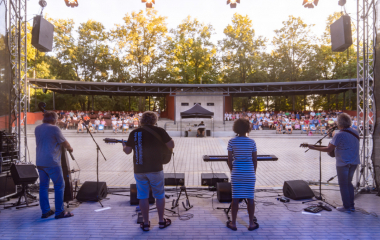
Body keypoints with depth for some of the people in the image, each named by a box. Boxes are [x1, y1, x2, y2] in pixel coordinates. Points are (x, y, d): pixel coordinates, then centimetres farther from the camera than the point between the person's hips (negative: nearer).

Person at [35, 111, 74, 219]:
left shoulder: (37, 129, 11)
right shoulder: (54, 128, -10)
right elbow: (64, 142, -4)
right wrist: (70, 148, 16)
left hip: (39, 162, 7)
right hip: (51, 162, -7)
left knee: (43, 185, 13)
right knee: (59, 185, 0)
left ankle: (45, 211, 19)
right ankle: (59, 212, 2)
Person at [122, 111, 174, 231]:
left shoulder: (134, 133, 2)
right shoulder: (159, 131, -4)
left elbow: (127, 151, 6)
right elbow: (171, 145, -4)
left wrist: (124, 146, 28)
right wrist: (162, 143, 16)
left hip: (139, 170, 2)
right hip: (155, 169, -2)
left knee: (143, 196, 12)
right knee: (159, 195, 14)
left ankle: (146, 223, 20)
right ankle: (161, 221, 24)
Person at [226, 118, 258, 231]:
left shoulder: (232, 141, -6)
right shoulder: (252, 142, -5)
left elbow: (229, 159, -3)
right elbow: (255, 160, 0)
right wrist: (254, 172, 13)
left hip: (236, 173, 0)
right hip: (249, 172, 0)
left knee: (235, 198, 8)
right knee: (250, 199, 10)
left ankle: (233, 224, 19)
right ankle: (251, 224, 22)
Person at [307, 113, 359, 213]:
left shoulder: (339, 135, -19)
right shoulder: (355, 132, 5)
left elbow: (329, 149, -17)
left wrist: (314, 148, -10)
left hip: (343, 163, -8)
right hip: (354, 162, 8)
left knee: (343, 185, 5)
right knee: (349, 182, 20)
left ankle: (347, 207, 12)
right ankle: (352, 206, 26)